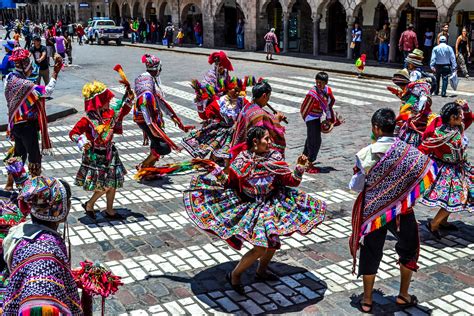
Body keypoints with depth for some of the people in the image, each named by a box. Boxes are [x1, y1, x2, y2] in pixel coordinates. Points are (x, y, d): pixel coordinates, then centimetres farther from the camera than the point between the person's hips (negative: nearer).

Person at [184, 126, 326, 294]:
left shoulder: (274, 158, -4)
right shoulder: (242, 161, -12)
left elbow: (291, 181, -6)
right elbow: (230, 184, -1)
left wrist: (299, 167, -20)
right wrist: (217, 171, -11)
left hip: (272, 205, 5)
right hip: (251, 208, -5)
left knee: (273, 241, 18)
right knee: (261, 248, -14)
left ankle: (261, 271, 45)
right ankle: (234, 275, 7)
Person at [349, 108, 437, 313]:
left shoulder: (366, 154, -16)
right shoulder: (408, 151, -14)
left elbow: (356, 186, -10)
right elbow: (430, 171, -12)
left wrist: (357, 174, 10)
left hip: (372, 211, 0)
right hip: (401, 211, 1)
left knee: (371, 254, 15)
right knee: (408, 250, 23)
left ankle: (367, 301, 24)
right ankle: (403, 296, 32)